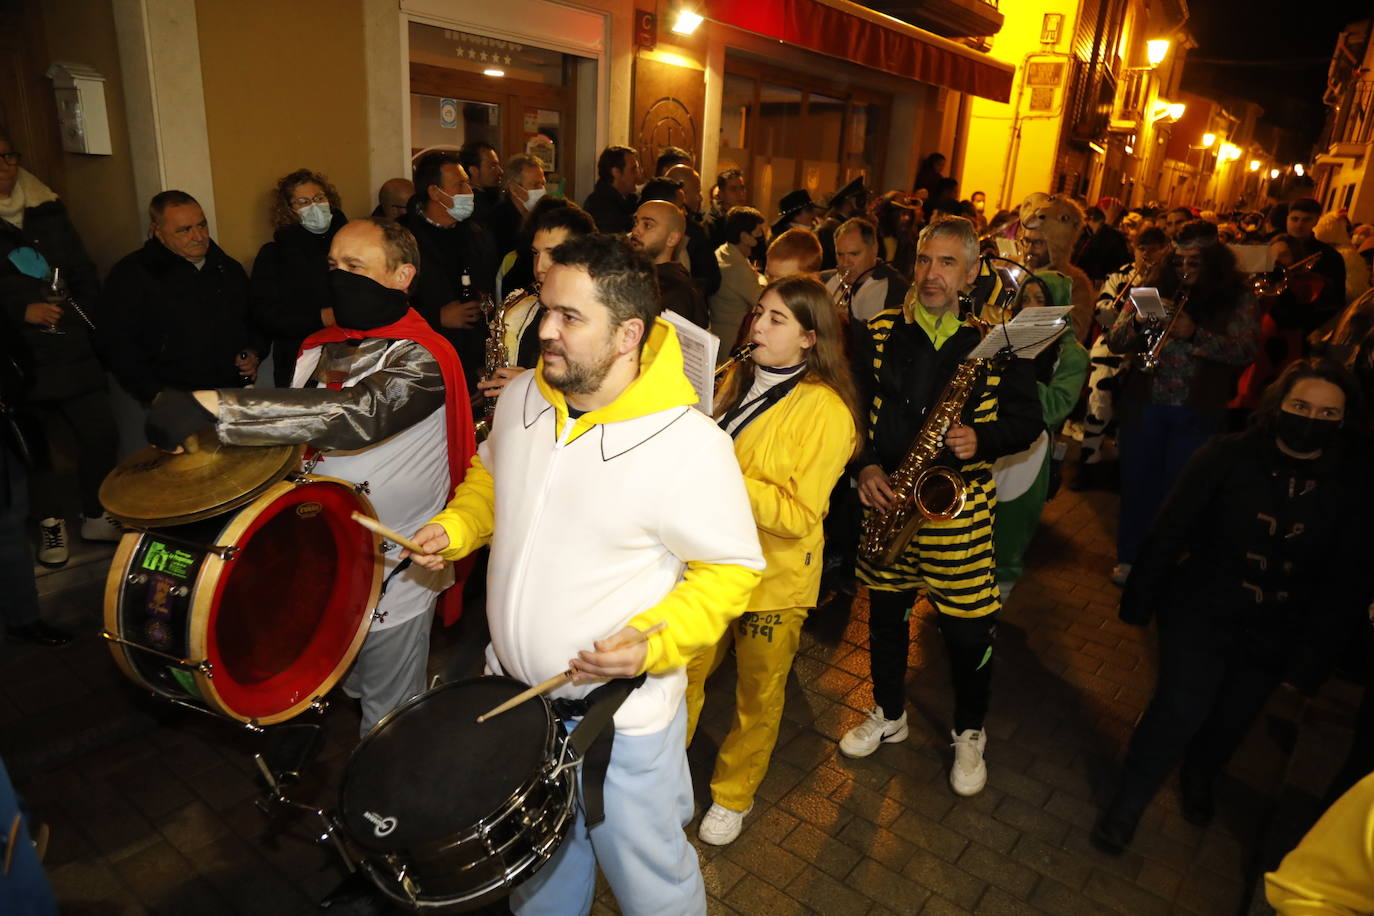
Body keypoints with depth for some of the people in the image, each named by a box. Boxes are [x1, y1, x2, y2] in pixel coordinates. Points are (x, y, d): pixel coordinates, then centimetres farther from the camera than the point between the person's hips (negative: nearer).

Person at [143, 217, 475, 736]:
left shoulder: (422, 358, -19)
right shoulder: (320, 348, 6)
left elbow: (351, 415, -37)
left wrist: (210, 405, -40)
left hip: (393, 574, -6)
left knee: (387, 724, 9)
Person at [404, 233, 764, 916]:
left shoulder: (689, 446, -26)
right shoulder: (522, 397, -6)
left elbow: (731, 569, -17)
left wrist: (655, 641, -29)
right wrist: (455, 527, -4)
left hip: (623, 715, -5)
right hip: (513, 690, 6)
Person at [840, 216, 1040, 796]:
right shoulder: (880, 331, 1)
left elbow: (1027, 420, 1)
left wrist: (982, 438, -19)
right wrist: (865, 466, -10)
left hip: (960, 504, -2)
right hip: (887, 497, 3)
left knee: (969, 630, 6)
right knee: (886, 613, 17)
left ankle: (969, 733, 34)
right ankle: (889, 715, 41)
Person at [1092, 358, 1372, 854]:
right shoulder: (1229, 456, -14)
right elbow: (1171, 530, -11)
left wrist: (1312, 656, -2)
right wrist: (1140, 597, -8)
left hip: (1273, 636, 3)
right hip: (1200, 614, -3)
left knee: (1232, 721, 16)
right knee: (1180, 710, -8)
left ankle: (1198, 780, 48)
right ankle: (1125, 805, 13)